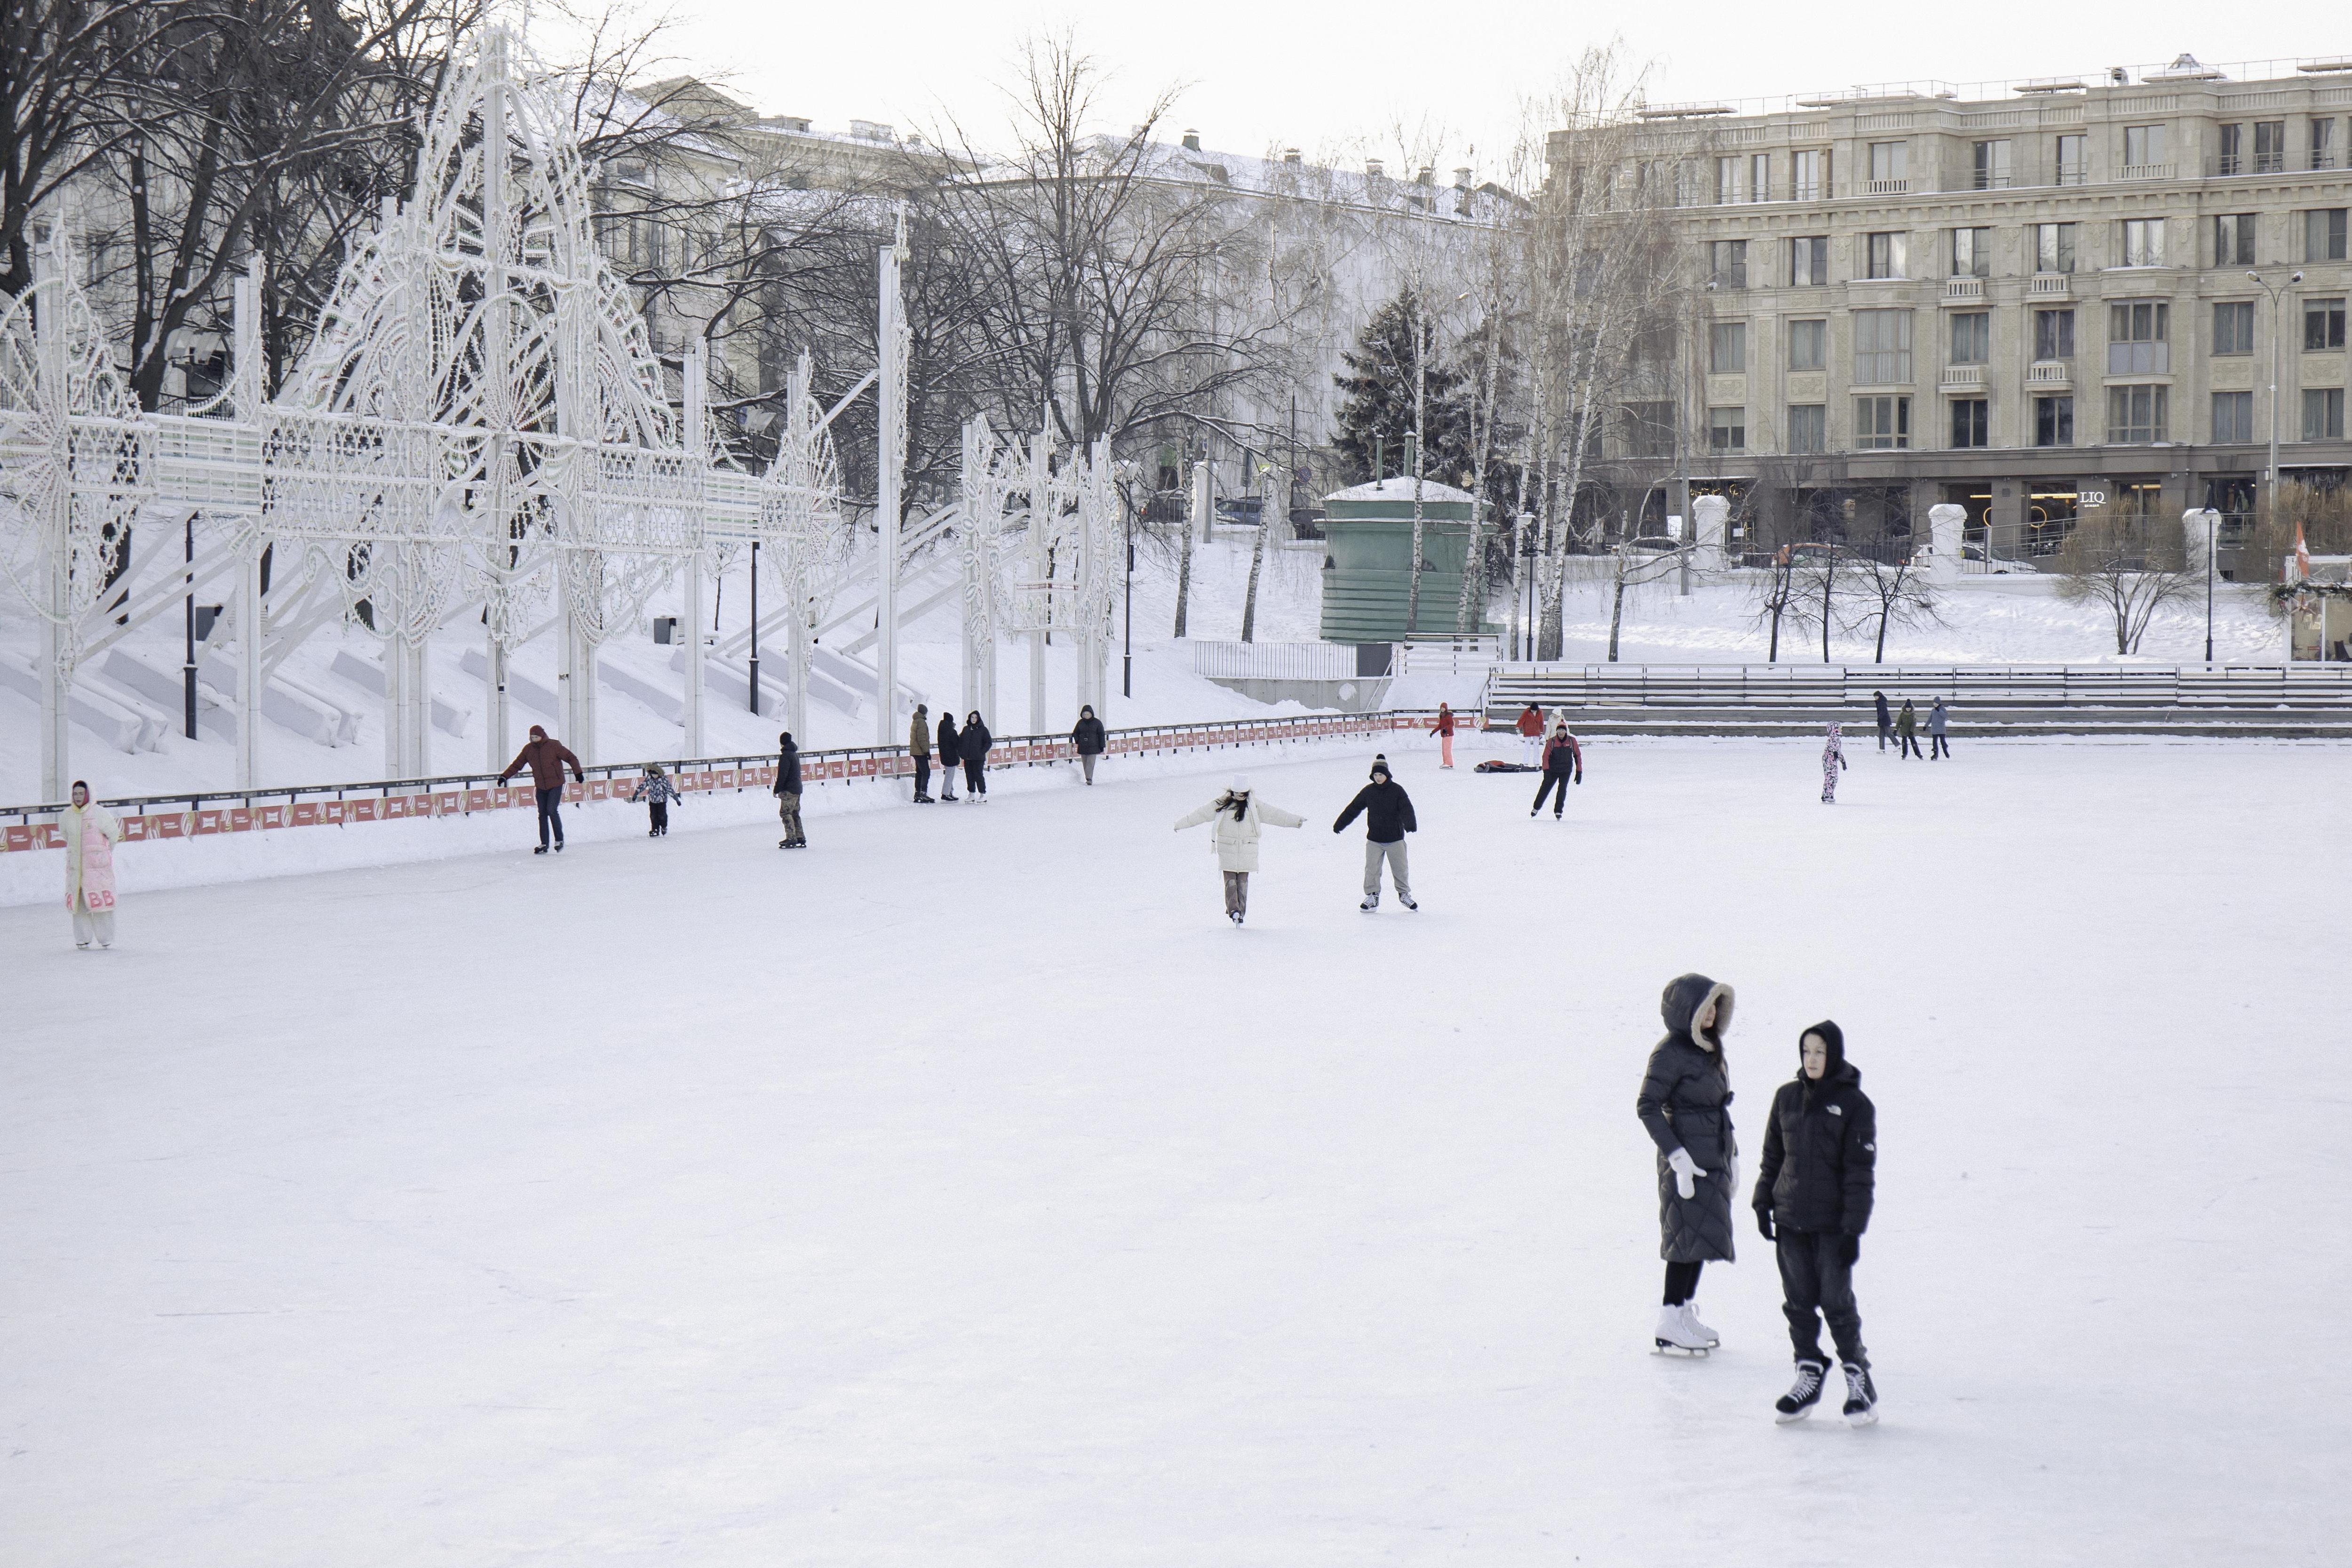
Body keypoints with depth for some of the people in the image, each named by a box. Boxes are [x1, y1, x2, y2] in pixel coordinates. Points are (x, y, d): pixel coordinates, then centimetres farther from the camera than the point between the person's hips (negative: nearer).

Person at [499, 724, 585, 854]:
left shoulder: (554, 746, -10)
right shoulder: (528, 749, 3)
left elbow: (571, 758, -5)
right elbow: (517, 765, 12)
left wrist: (578, 773, -11)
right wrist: (505, 776, 6)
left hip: (556, 785, -5)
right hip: (541, 787, 5)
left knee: (552, 810, -16)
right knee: (542, 814, 4)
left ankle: (559, 840, -1)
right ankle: (544, 844, 10)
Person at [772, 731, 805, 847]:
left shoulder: (785, 755, -15)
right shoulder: (795, 754, 15)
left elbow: (782, 775, -18)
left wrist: (776, 790, -11)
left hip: (789, 790, -9)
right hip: (797, 788, 9)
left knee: (785, 813, -7)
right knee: (795, 813, 15)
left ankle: (791, 839, -11)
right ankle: (800, 838, 17)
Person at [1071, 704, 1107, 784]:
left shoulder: (1097, 723, 0)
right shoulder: (1080, 723, 7)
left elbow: (1102, 735, 2)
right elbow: (1075, 733, 19)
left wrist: (1102, 747, -1)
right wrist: (1077, 741, 3)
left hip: (1093, 747, -3)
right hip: (1083, 747, 3)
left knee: (1090, 763, -13)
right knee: (1085, 763, 6)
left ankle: (1089, 778, -16)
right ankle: (1088, 778, 16)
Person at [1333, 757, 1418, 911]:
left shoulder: (1397, 790, -6)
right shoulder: (1368, 791, 1)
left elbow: (1406, 809, -16)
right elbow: (1354, 808, 9)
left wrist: (1410, 824, -35)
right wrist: (1339, 825, 12)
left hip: (1395, 839, -2)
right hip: (1374, 839, 2)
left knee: (1401, 869, 6)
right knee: (1372, 869, -4)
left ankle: (1404, 894, 25)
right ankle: (1372, 896, 6)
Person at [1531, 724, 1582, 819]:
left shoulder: (1572, 741, -5)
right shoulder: (1552, 741, -8)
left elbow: (1578, 755, 1)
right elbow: (1546, 756, -10)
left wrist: (1579, 772, -1)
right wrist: (1546, 770, -22)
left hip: (1566, 770, 0)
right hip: (1553, 770, 0)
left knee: (1563, 789, -12)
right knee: (1545, 787, 3)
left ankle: (1558, 811, -3)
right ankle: (1536, 808, 21)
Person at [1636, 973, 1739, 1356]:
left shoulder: (1709, 1048, 11)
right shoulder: (1671, 1053, -16)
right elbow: (1647, 1107, -18)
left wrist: (1731, 1153, 19)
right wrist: (1677, 1157, -22)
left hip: (1714, 1157, 9)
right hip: (1688, 1158, -9)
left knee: (1703, 1237, 12)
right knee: (1689, 1237, -7)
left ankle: (1685, 1314, 21)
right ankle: (1669, 1326, -2)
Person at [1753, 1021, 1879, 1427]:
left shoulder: (1854, 1104, -6)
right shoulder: (1787, 1097, 6)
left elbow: (1860, 1170, -7)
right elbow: (1772, 1154, 15)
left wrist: (1854, 1228, -11)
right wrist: (1763, 1203, 9)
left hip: (1833, 1222, -4)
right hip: (1790, 1218, 4)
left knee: (1836, 1301, -3)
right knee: (1798, 1302, 7)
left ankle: (1859, 1378, 11)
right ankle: (1809, 1375, 18)